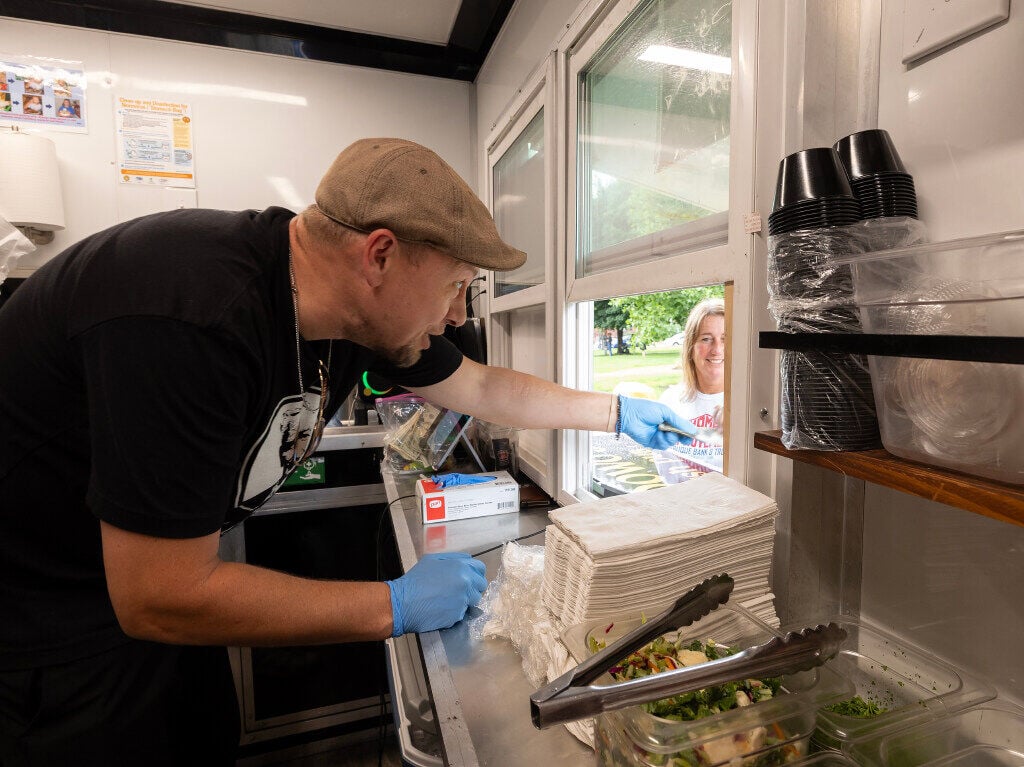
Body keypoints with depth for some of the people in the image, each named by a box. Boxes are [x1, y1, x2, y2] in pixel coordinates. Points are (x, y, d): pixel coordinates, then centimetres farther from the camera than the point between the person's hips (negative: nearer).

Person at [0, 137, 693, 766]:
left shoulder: (370, 313, -13)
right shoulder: (194, 321, -38)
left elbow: (483, 387, 1)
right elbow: (161, 601, -31)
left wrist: (617, 413, 7)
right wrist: (397, 604, -24)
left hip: (165, 574, 7)